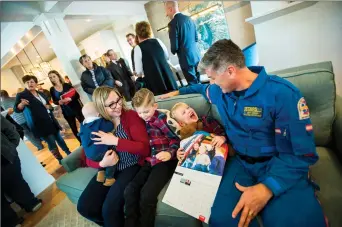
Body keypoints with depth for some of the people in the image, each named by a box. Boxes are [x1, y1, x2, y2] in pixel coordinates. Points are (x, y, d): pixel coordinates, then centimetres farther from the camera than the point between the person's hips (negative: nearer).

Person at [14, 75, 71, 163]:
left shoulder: (41, 94, 12)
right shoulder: (21, 95, -5)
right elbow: (17, 109, -15)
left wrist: (49, 106, -1)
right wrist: (22, 104, -36)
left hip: (51, 121, 6)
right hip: (39, 124, -6)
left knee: (59, 138, 15)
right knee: (51, 142, -4)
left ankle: (69, 154, 30)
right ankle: (61, 160, 11)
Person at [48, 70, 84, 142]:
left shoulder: (66, 85, -6)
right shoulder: (52, 89, 2)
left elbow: (77, 95, -8)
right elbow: (54, 101, 7)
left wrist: (70, 99, -25)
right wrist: (59, 102, -15)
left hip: (76, 108, -3)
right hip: (66, 112, 3)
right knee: (73, 128, 11)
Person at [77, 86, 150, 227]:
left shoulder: (131, 116, -12)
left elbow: (144, 148, -20)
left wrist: (115, 141, -24)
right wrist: (102, 163, -17)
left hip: (133, 167, -5)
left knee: (110, 208, -21)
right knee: (84, 207, -3)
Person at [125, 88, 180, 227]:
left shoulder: (162, 118, -5)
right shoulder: (141, 121, 10)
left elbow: (175, 139, -6)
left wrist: (170, 153, -22)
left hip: (164, 161, -5)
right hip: (149, 161, 6)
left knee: (147, 194, -20)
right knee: (129, 191, -10)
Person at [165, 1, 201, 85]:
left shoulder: (173, 23, -15)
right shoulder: (189, 18, 8)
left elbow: (174, 46, -16)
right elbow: (196, 38, 15)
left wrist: (173, 51, 5)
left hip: (186, 59, -7)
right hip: (196, 55, 8)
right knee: (198, 82, 18)